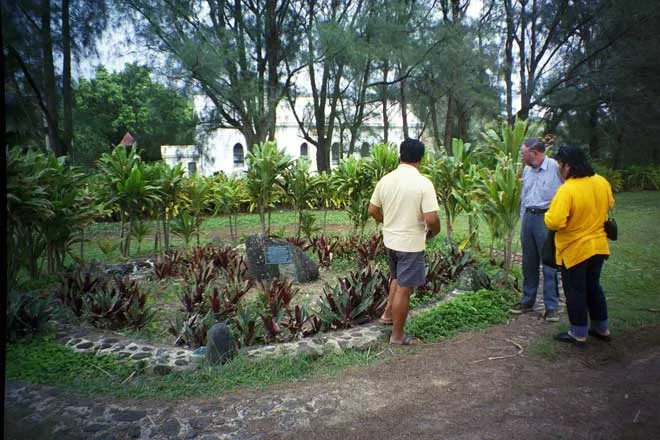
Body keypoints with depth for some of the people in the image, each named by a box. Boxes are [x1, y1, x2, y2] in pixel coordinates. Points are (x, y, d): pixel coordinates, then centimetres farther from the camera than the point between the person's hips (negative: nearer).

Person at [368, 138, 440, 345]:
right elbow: (431, 219, -22)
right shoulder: (423, 183, -18)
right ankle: (398, 335, 16)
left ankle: (388, 314, 38)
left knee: (398, 279, 29)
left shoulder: (385, 179, -1)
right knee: (404, 288, 5)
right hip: (411, 244, -6)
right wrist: (433, 232, -1)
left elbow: (372, 210, 7)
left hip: (390, 240, 6)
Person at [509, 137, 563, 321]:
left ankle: (551, 307, 7)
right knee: (528, 263, 14)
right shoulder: (527, 169, 13)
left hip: (546, 218, -7)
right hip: (528, 217, 7)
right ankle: (527, 301, 25)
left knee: (549, 264, -3)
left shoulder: (554, 167, -11)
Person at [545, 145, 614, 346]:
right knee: (593, 286, 22)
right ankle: (601, 328, 34)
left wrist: (549, 214, -10)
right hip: (599, 246, 7)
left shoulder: (567, 190, -26)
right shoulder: (602, 182, -3)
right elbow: (609, 204, 17)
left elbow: (554, 222, -31)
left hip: (574, 249, -7)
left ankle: (579, 334, 19)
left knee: (575, 291, 7)